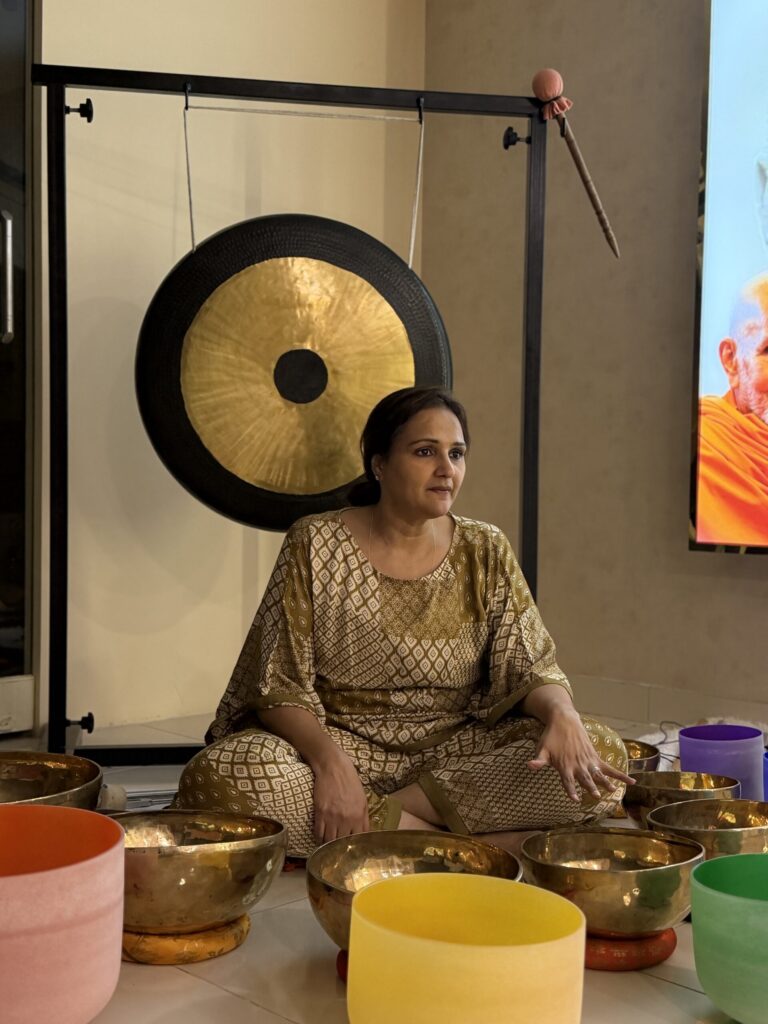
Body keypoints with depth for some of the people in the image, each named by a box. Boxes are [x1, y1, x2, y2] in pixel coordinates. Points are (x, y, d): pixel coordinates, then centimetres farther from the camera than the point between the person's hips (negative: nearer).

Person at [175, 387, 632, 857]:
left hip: (455, 754, 2)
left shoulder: (485, 551, 3)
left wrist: (561, 714, -25)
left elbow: (532, 667, -1)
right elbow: (278, 688, -8)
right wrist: (330, 760, -28)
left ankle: (373, 824, -20)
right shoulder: (316, 544, -4)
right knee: (218, 774, -32)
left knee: (604, 754, -22)